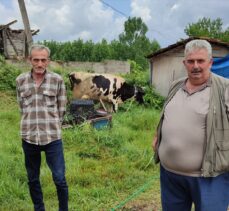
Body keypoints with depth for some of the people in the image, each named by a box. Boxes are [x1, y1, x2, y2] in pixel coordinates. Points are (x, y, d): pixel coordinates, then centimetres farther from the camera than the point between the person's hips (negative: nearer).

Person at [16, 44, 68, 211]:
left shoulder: (57, 80, -4)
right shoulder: (20, 80, 2)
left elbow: (61, 109, 3)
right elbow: (22, 108, 12)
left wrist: (52, 127, 6)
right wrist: (31, 126, 10)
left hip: (52, 137, -2)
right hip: (29, 137, 2)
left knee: (60, 179, 1)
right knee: (33, 180, 13)